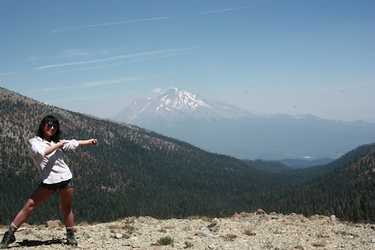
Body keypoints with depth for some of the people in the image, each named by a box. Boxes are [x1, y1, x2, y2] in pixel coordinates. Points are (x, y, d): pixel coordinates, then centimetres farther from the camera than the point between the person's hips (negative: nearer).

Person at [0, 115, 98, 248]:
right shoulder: (35, 142, 1)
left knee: (67, 208, 7)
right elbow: (42, 152, -19)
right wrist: (58, 145, -9)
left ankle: (70, 236, 19)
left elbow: (73, 143, 30)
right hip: (48, 181, -4)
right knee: (29, 205, -7)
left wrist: (89, 141, 37)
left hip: (65, 178, 4)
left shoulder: (56, 142, 17)